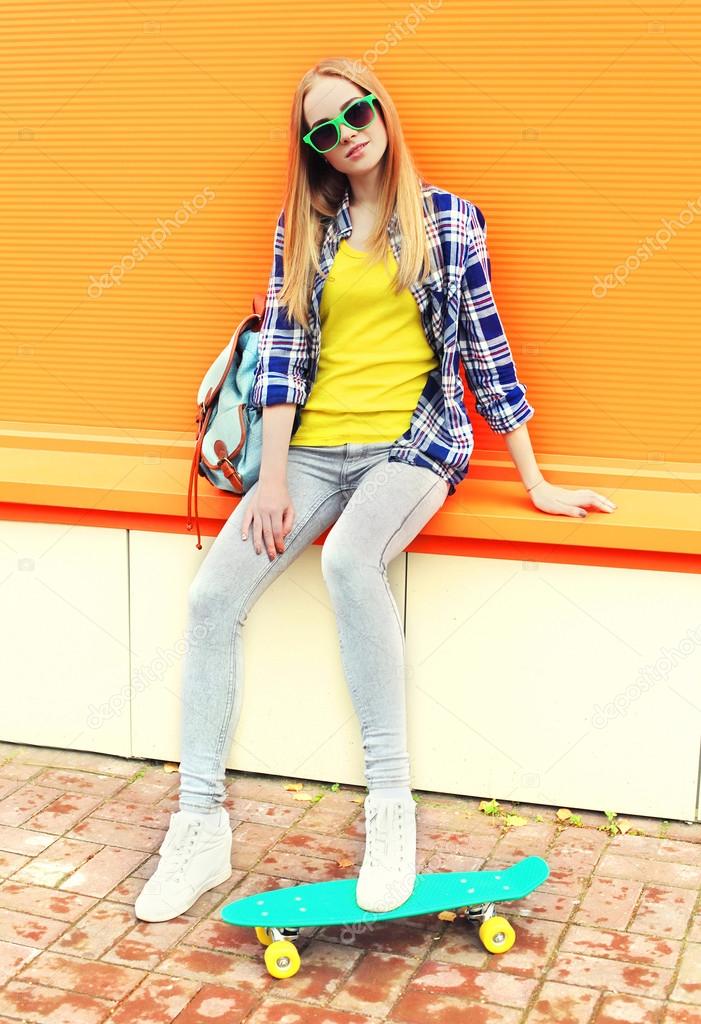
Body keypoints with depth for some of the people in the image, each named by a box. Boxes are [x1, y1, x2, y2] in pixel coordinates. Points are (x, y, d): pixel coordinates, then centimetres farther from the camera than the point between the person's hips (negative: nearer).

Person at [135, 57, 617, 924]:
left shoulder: (447, 219, 5)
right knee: (212, 595, -17)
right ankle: (200, 827, -7)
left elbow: (485, 344, 4)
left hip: (412, 441, -3)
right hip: (314, 446, 4)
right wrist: (273, 478, -6)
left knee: (349, 561, -36)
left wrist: (536, 483, 3)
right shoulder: (302, 227, 11)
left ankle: (391, 807, -26)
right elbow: (283, 348, 4)